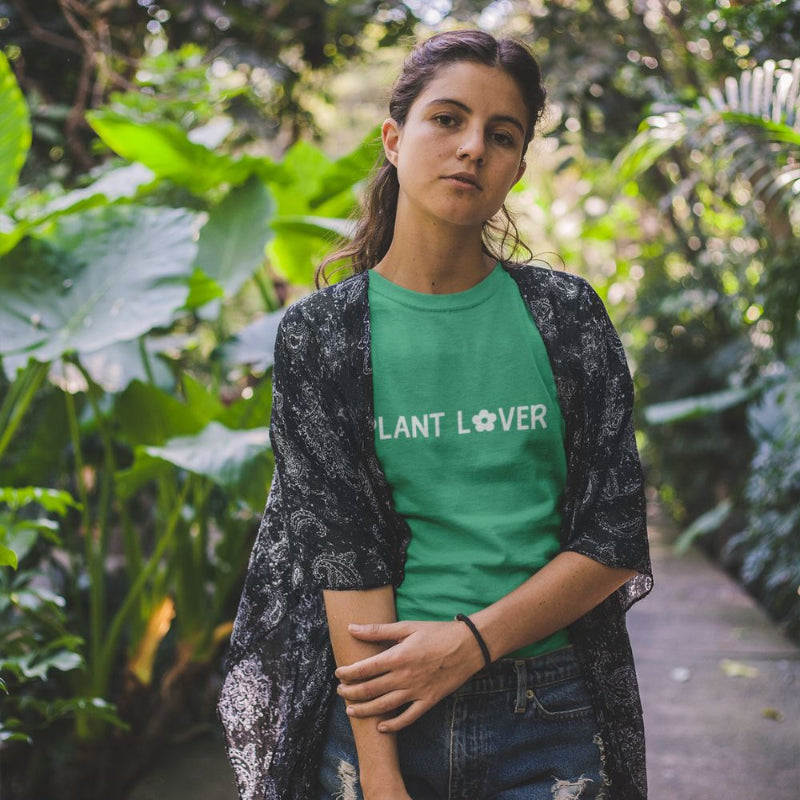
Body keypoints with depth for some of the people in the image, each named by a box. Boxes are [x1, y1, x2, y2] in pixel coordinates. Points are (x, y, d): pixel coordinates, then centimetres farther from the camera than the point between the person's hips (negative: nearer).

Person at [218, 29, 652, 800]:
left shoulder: (564, 314, 1)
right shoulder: (319, 334, -2)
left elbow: (614, 543, -2)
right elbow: (343, 553, -9)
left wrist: (470, 642, -13)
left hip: (551, 718, 1)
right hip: (382, 713, -1)